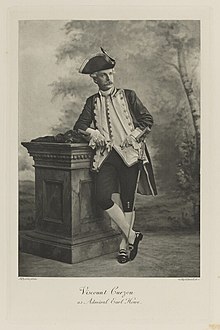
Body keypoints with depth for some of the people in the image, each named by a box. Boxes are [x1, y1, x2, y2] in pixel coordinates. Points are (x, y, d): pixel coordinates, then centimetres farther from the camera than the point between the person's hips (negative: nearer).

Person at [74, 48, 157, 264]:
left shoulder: (128, 96, 8)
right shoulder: (92, 102, 14)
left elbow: (147, 120, 6)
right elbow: (79, 125, 13)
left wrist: (133, 137, -9)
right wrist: (92, 132, -8)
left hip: (130, 153, -2)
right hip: (106, 155, 2)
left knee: (127, 201, 1)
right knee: (103, 197, -16)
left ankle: (124, 245, 16)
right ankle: (132, 236, 1)